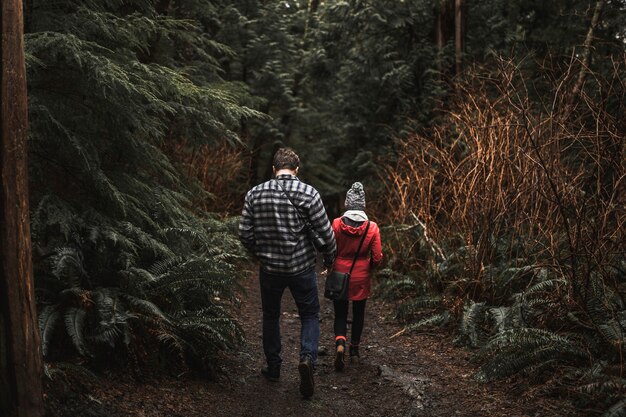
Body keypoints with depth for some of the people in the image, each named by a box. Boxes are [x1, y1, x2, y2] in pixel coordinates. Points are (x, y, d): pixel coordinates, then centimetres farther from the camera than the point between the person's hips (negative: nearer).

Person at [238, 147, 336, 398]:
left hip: (270, 268, 2)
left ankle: (273, 368, 28)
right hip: (302, 267, -2)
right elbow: (325, 233, -11)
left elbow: (245, 234, -2)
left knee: (271, 316, 22)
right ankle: (307, 357, -9)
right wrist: (329, 258, 8)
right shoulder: (308, 193, -12)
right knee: (310, 315, 15)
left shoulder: (255, 194, -5)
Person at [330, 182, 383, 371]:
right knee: (358, 313, 18)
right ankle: (354, 350, 28)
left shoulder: (337, 224, -12)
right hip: (361, 278, 1)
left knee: (340, 314, 10)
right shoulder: (372, 227, -11)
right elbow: (377, 258, -8)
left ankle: (340, 343, -15)